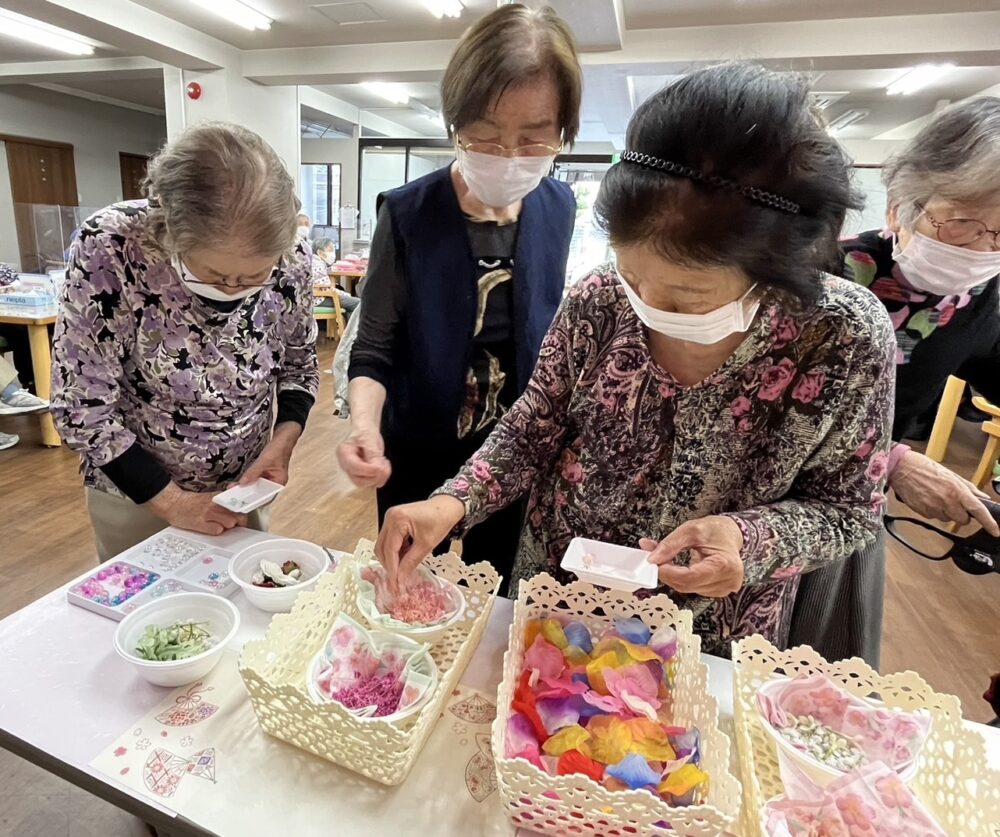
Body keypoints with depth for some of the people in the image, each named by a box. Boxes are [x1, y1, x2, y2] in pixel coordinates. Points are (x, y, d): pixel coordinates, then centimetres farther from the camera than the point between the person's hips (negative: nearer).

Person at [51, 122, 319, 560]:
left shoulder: (291, 257, -18)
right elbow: (82, 407, -19)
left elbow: (300, 364, -2)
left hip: (243, 487, 2)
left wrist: (282, 443, -17)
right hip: (136, 495, -2)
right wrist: (172, 501, -17)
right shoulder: (109, 249, -26)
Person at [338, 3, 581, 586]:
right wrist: (366, 426, -33)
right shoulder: (408, 215, -18)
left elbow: (549, 331, 5)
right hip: (419, 455, -2)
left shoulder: (559, 209, -7)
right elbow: (375, 350, -14)